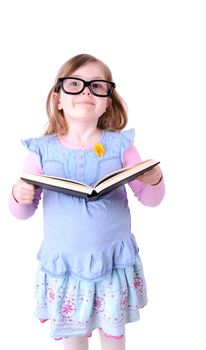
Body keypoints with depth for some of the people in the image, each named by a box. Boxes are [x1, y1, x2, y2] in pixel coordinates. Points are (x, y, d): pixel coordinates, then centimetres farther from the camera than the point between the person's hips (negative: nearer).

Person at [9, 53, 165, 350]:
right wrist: (19, 196, -21)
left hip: (113, 260, 0)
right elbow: (24, 212, 1)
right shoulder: (43, 150, -6)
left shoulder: (119, 144, -7)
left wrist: (155, 181, -21)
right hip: (64, 263, 1)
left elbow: (149, 199, 0)